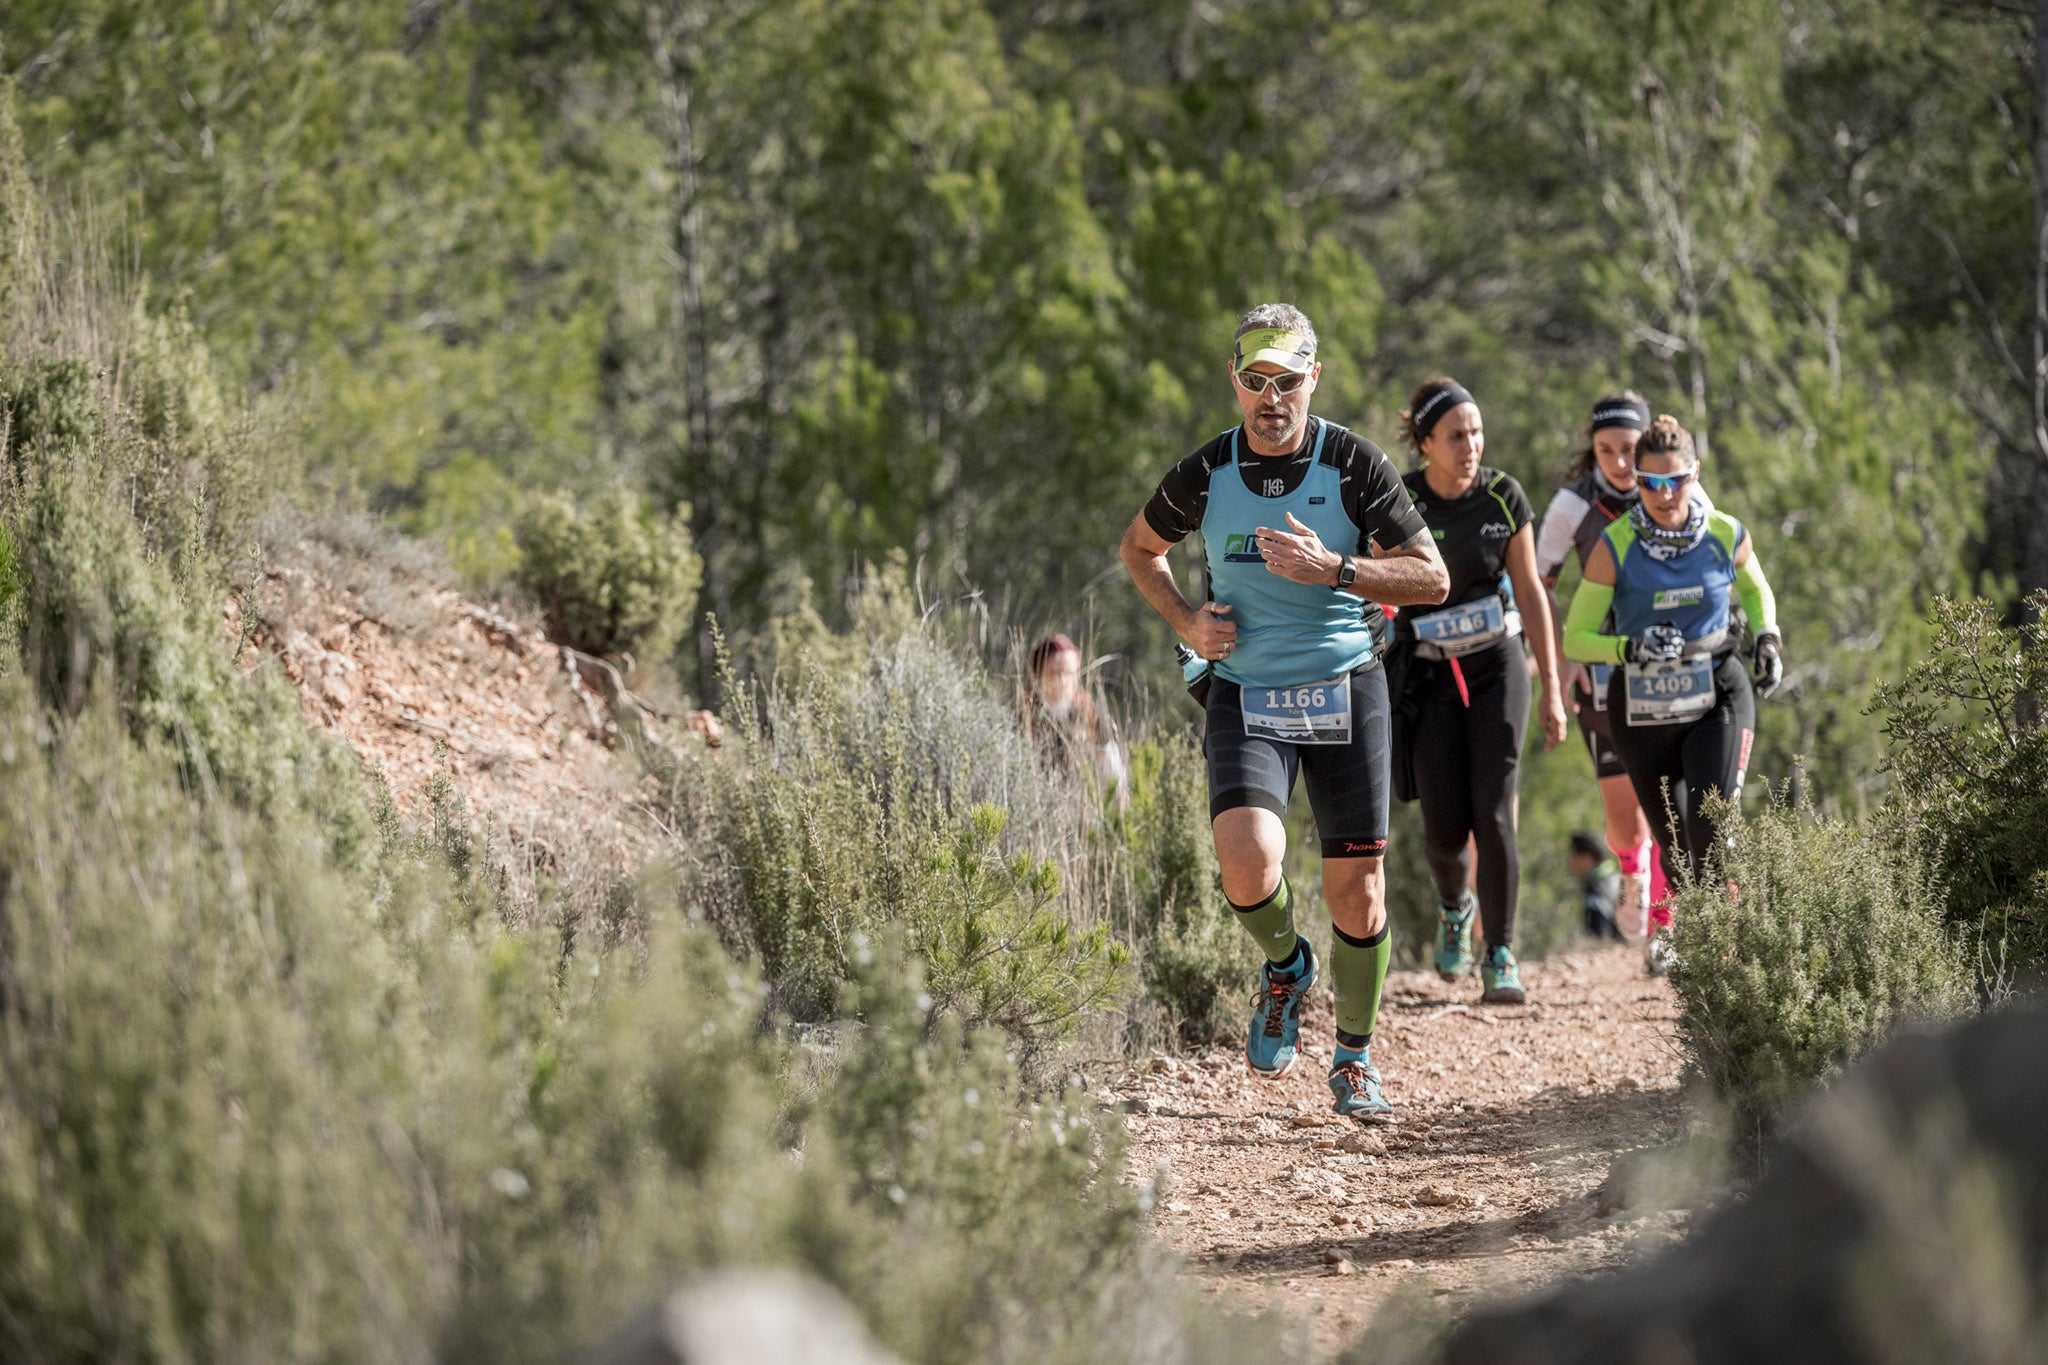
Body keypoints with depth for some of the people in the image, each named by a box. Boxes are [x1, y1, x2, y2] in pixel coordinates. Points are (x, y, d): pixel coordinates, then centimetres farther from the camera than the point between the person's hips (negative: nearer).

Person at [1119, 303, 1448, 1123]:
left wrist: (1331, 569, -20)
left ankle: (1354, 1057, 22)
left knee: (1357, 892, 1)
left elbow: (1432, 577, -6)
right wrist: (1186, 623, 0)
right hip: (1246, 694, 0)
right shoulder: (1204, 475, -2)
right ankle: (1285, 967, 10)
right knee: (1248, 865, -23)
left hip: (1344, 688, 0)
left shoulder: (1354, 465, -6)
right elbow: (1140, 548, 17)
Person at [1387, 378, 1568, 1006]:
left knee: (1493, 813, -13)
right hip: (1427, 676, -1)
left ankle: (1501, 960, -7)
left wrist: (1552, 690, 1)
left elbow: (1530, 593, 2)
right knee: (1445, 826, -4)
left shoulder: (1504, 497, -6)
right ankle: (1454, 907, 30)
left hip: (1497, 669, 1)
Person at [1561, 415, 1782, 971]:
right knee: (1673, 842, 10)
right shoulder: (1615, 546, -13)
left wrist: (1767, 638, -3)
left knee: (1712, 828, -20)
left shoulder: (1726, 535, -8)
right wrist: (1631, 647, -28)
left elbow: (1756, 590, 15)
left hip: (1718, 699, 0)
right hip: (1642, 709, 0)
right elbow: (1575, 638, -10)